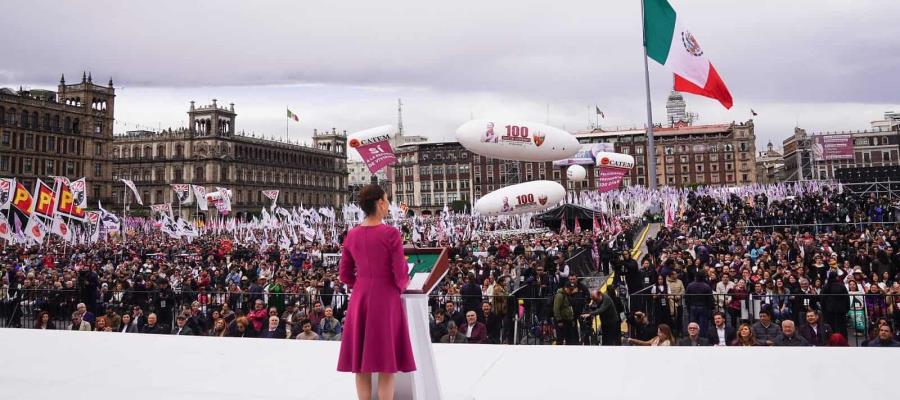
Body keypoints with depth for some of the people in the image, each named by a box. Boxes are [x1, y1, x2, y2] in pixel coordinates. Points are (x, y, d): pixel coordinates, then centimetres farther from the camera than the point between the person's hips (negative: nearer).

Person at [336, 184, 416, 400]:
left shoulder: (351, 235, 2)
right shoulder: (391, 234, -13)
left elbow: (345, 275, 7)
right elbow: (401, 276, -13)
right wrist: (400, 287, 10)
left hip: (359, 299, 5)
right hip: (386, 300, -5)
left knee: (361, 362, 11)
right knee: (386, 364, 4)